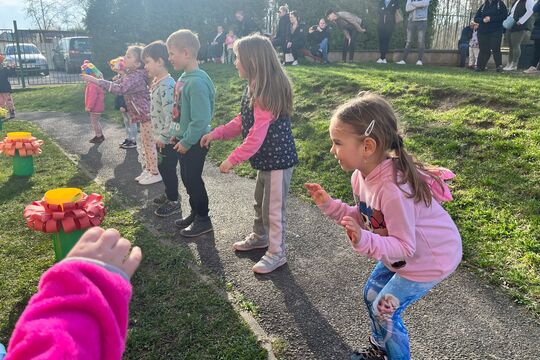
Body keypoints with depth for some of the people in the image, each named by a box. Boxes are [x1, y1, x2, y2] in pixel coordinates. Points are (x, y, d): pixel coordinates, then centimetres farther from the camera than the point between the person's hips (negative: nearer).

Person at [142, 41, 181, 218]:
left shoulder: (166, 85, -22)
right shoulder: (156, 82, 10)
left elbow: (170, 114, -26)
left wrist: (163, 136, -23)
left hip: (168, 138, -10)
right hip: (161, 135, 10)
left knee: (168, 168, 1)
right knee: (162, 166, 20)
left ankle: (174, 202, 16)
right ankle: (170, 195, 37)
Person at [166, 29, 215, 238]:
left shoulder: (197, 82, -24)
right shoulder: (184, 78, 6)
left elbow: (201, 119, -26)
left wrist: (186, 142, -19)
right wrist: (175, 133, 14)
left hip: (194, 142, -9)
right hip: (184, 139, 9)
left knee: (193, 180, 3)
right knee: (187, 179, 18)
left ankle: (203, 220, 20)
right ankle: (195, 213, 35)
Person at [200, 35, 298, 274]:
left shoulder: (267, 93, -25)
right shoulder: (254, 88, 7)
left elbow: (257, 135, -26)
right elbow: (242, 121, 13)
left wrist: (233, 159, -20)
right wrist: (216, 134, 6)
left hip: (277, 159, -10)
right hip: (266, 158, 10)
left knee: (273, 208, 3)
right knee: (260, 202, 25)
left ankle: (276, 253, 21)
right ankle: (260, 237, 46)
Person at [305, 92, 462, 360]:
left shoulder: (392, 189, -38)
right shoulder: (361, 175, -11)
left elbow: (404, 247, -30)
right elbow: (363, 218, 1)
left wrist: (365, 241, -46)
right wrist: (329, 205, -8)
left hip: (431, 258, -8)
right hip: (407, 249, 8)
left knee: (384, 310, 1)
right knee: (372, 293, 17)